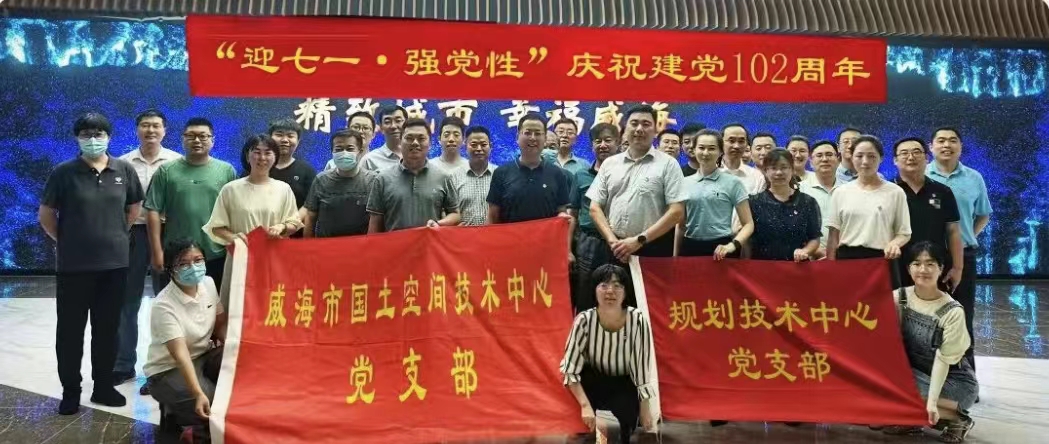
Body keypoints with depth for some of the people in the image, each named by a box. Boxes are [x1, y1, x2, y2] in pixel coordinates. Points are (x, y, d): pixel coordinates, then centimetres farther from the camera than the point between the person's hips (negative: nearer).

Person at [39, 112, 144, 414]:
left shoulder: (124, 170, 1)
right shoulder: (64, 172, -6)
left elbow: (134, 208, 15)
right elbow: (45, 215, 1)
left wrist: (115, 236, 11)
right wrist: (67, 241, 3)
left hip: (115, 263, 2)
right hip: (74, 265, -2)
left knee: (107, 328, 11)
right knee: (70, 330, 5)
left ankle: (103, 386, 24)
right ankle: (70, 391, 17)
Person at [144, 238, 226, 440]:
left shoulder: (208, 283, -6)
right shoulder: (164, 305, -25)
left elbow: (221, 324, 6)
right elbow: (180, 354, -33)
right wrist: (198, 394, -44)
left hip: (203, 357, 6)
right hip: (169, 370, -6)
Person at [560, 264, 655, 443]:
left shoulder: (637, 320, -25)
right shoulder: (585, 320, -24)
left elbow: (642, 368, -17)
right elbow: (570, 368, -22)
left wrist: (645, 409, -13)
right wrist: (585, 405, -31)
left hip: (626, 385, -1)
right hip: (594, 382, 1)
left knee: (628, 410, -26)